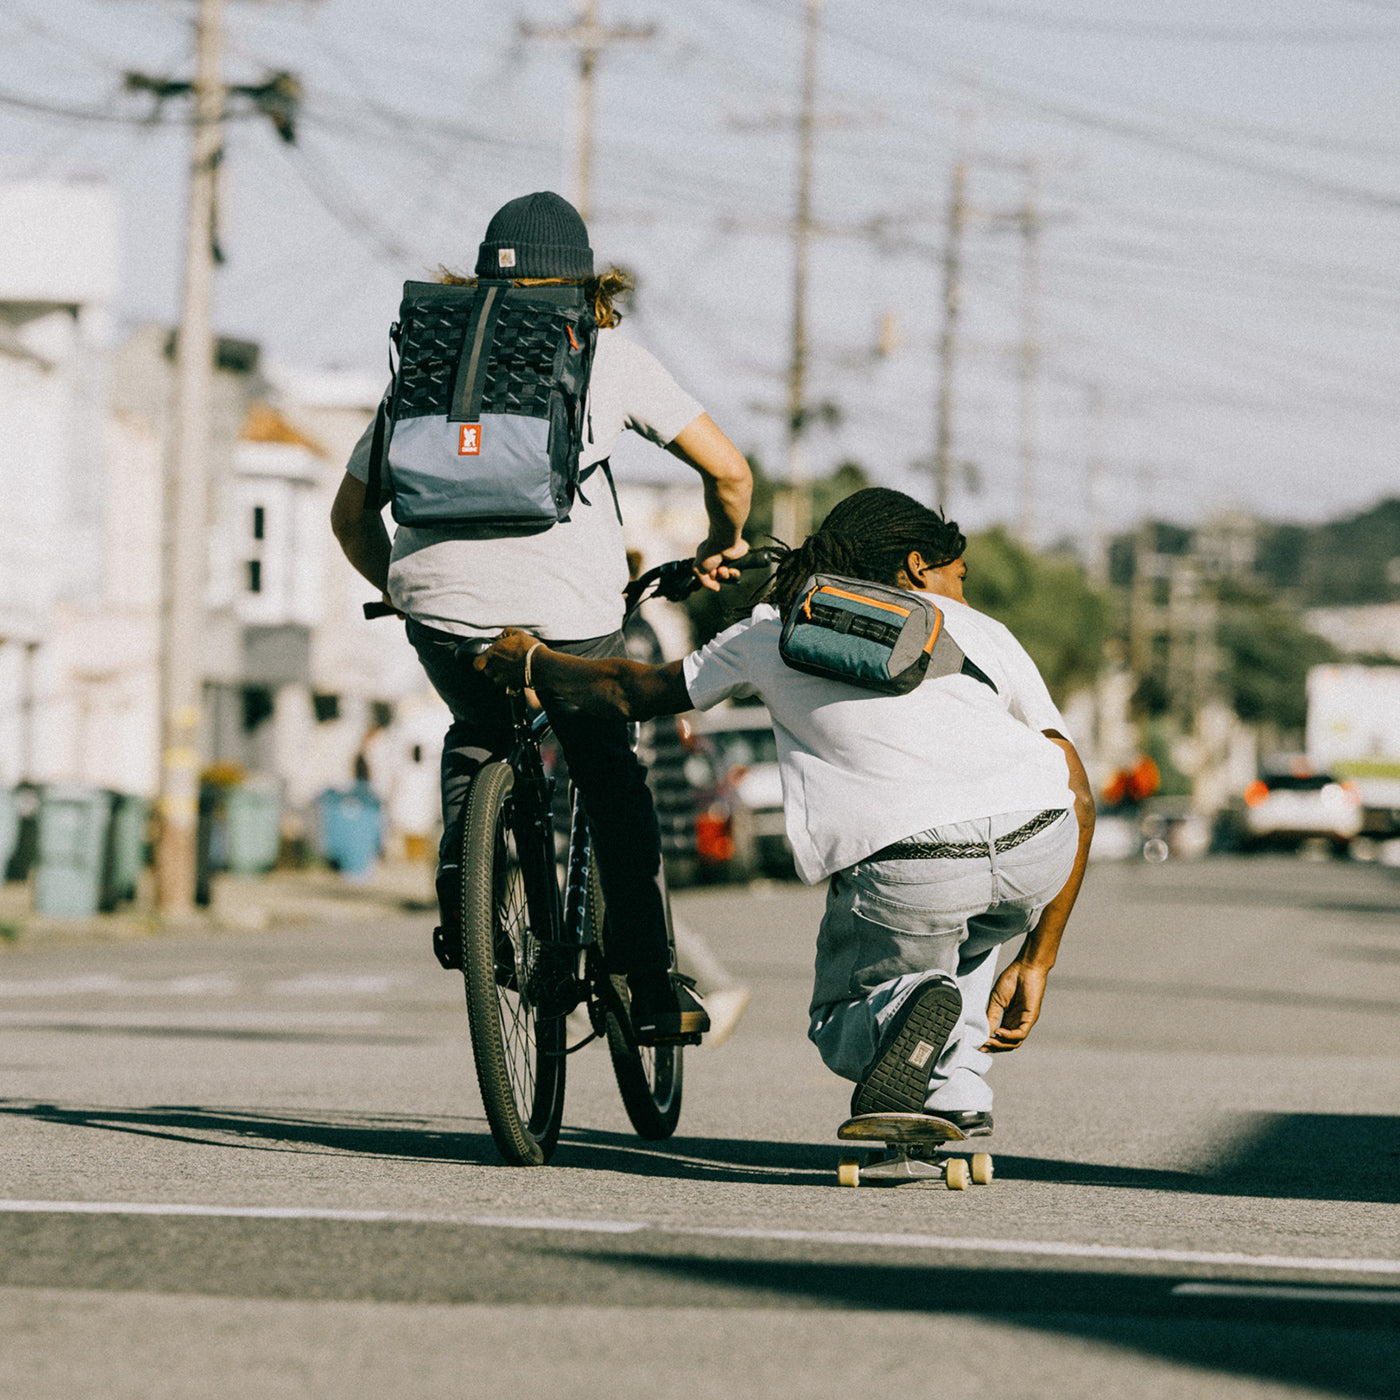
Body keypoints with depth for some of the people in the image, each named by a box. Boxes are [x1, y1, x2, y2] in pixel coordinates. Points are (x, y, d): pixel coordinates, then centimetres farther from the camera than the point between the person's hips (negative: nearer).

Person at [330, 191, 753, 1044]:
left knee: (477, 741, 34)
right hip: (569, 608, -2)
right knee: (613, 779, 20)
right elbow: (728, 469, 11)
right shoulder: (609, 356, 14)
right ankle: (653, 989, 17)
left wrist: (401, 591, 42)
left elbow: (351, 511, 26)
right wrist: (723, 548, 31)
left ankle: (461, 880, 12)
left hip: (439, 601, 2)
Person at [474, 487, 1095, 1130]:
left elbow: (633, 692, 39)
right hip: (1040, 854, 2)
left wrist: (534, 662, 58)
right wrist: (1036, 961, 26)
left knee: (841, 1027, 24)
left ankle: (904, 1010, -11)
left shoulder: (775, 629, 27)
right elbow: (1078, 794, 22)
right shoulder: (979, 630, 28)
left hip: (906, 873, -2)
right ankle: (956, 1093, 18)